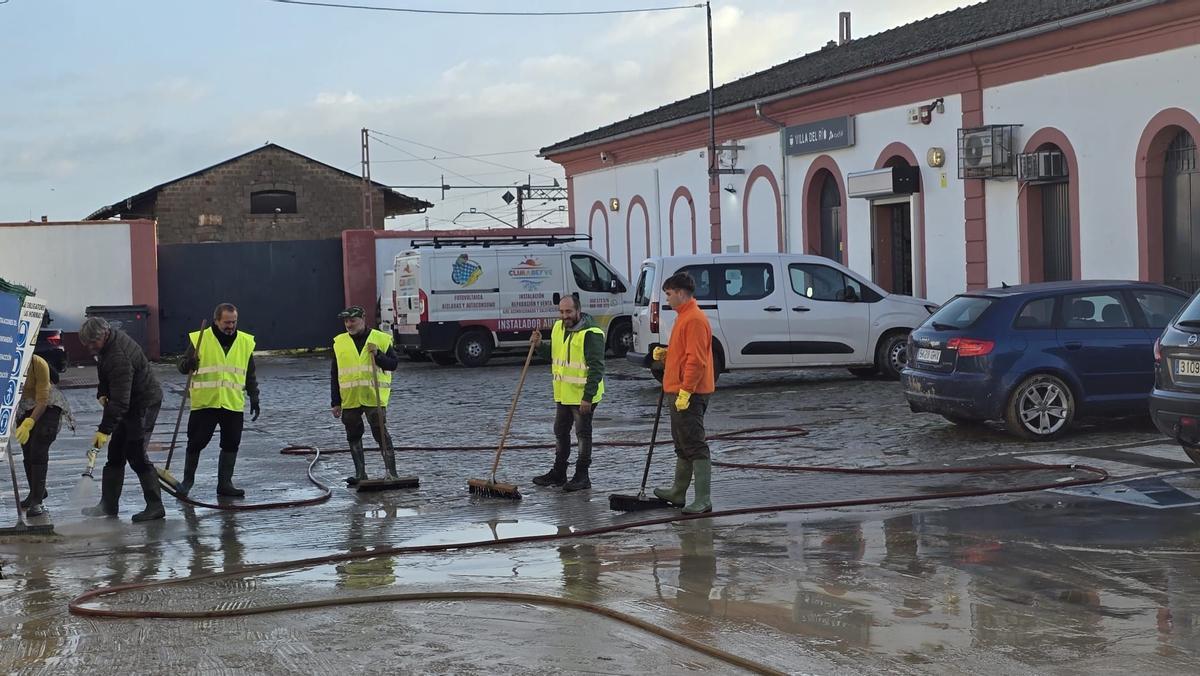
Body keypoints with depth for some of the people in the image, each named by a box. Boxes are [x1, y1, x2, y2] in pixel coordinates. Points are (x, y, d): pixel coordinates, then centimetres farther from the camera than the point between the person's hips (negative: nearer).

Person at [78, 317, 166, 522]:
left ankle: (155, 506, -6)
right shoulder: (114, 336, 0)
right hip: (132, 403, 11)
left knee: (136, 456, -12)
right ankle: (108, 505, 21)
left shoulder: (119, 358, -31)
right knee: (115, 453, 13)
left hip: (143, 404, -11)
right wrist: (103, 393, 12)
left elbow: (119, 401, -35)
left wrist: (104, 430, -35)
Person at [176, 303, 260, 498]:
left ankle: (225, 483, 17)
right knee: (196, 443, 4)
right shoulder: (200, 339, -5)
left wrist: (254, 398, 10)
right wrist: (188, 364, -23)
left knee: (231, 445, 5)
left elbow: (250, 376, 14)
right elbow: (182, 366, 0)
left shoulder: (245, 342, 5)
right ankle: (187, 480, 22)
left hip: (233, 405, 3)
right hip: (204, 403, -3)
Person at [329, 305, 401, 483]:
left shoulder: (381, 339, 1)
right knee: (353, 436, 9)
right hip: (349, 399, 4)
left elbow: (394, 364, 0)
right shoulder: (339, 343, 7)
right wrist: (335, 402, 5)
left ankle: (391, 472, -2)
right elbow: (334, 375, 9)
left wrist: (378, 355, -18)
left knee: (381, 433, -7)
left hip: (374, 397, -4)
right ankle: (360, 473, 18)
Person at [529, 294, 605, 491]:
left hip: (583, 395, -8)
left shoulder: (591, 333, -19)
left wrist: (588, 397, -23)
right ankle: (558, 473, 29)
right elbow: (552, 355, 20)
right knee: (560, 432, 17)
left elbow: (596, 368, -20)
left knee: (583, 434, 2)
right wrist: (539, 346, -1)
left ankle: (582, 476, 10)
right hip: (563, 394, 8)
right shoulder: (558, 328, 8)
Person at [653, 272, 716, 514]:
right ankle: (678, 492, 28)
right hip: (680, 392, 11)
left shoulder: (695, 319, -16)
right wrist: (666, 354, 10)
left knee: (695, 446, -10)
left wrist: (685, 391, -24)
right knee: (682, 445, 18)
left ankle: (703, 500, -9)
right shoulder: (684, 317, 18)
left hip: (690, 394, -11)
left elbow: (696, 360, -23)